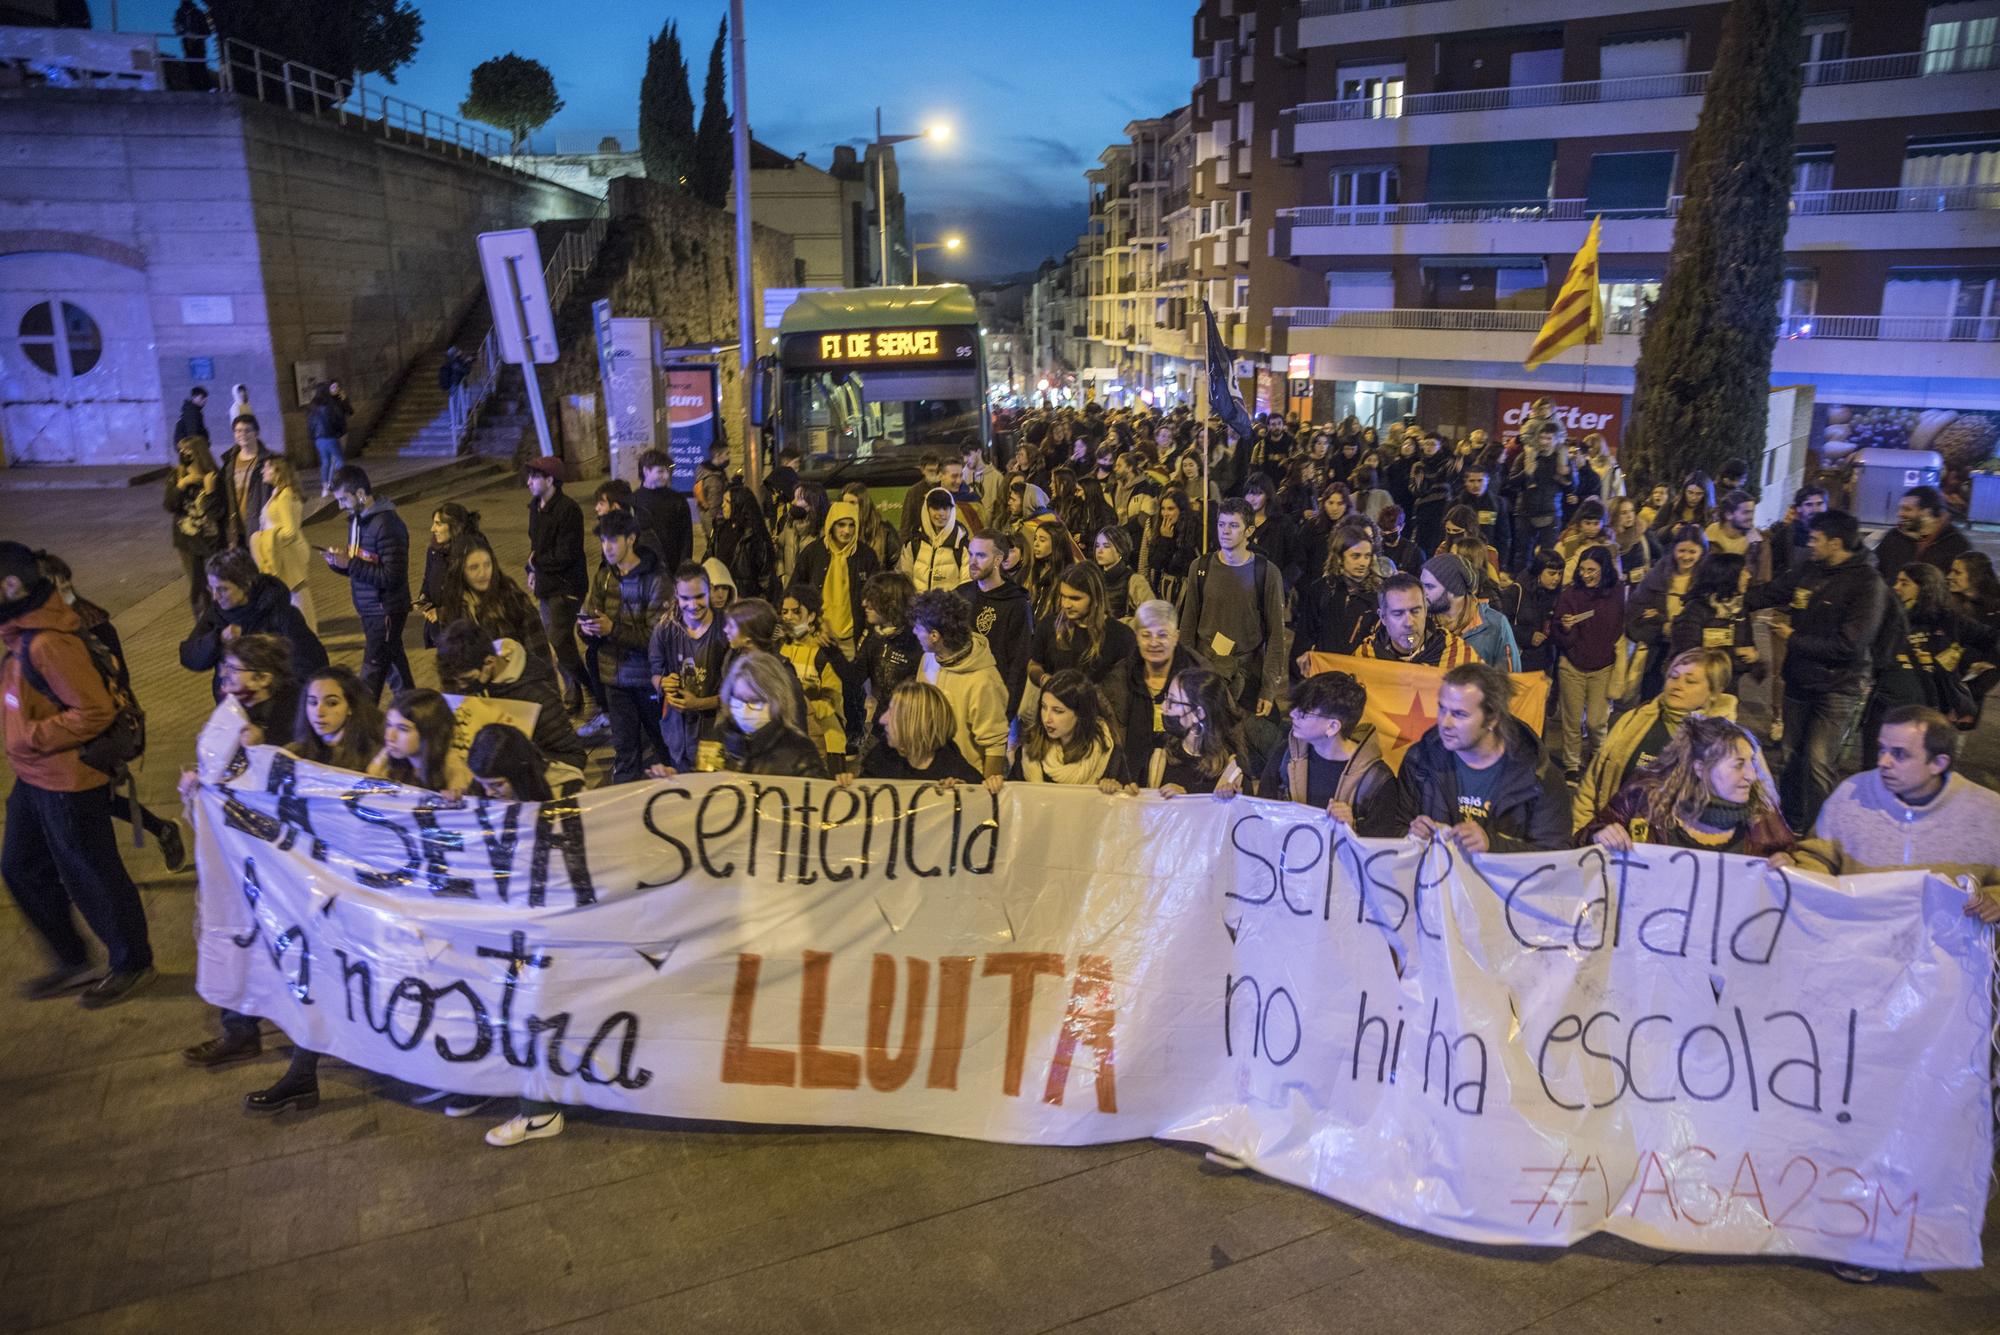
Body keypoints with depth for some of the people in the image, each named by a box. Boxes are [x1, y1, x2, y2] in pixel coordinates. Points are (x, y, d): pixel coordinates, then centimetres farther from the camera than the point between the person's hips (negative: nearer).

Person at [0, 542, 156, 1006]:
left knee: (90, 877, 5)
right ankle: (73, 962, 36)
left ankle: (133, 964, 24)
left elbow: (94, 711, -28)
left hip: (70, 782, -10)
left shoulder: (48, 643, -26)